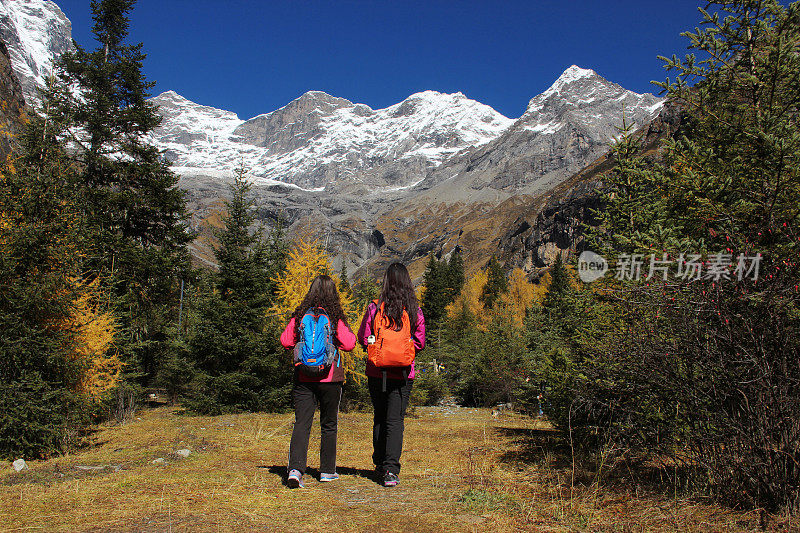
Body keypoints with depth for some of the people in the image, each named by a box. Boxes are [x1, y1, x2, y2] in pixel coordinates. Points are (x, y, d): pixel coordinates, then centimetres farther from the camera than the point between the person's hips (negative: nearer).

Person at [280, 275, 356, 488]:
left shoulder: (300, 315, 2)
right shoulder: (335, 317, -5)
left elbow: (285, 341, 7)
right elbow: (349, 344, -6)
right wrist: (347, 331, 13)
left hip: (303, 376, 2)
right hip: (329, 376, -1)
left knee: (301, 423, -1)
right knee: (329, 425, 13)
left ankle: (295, 468, -18)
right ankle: (327, 470, 22)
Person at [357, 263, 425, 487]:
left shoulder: (374, 309, -7)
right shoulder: (415, 312, -5)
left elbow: (363, 339, -1)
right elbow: (420, 343, 1)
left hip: (377, 373, 1)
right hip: (403, 374, -1)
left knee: (379, 418, 16)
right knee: (395, 420, 3)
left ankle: (380, 465, 26)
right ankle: (391, 470, -5)